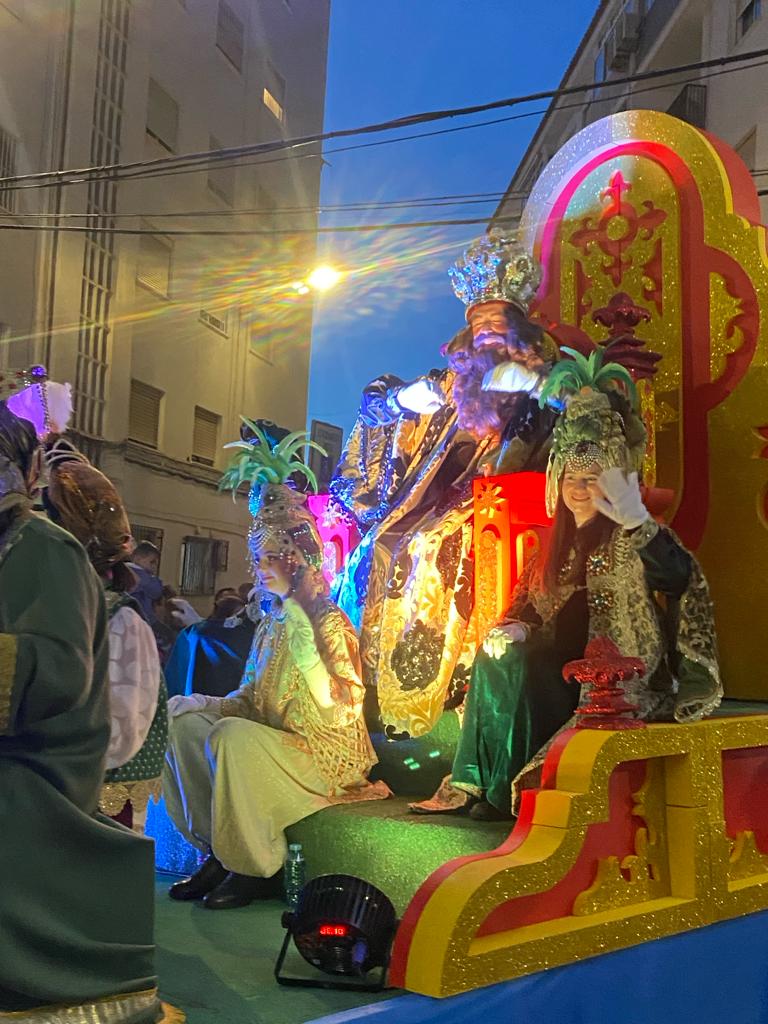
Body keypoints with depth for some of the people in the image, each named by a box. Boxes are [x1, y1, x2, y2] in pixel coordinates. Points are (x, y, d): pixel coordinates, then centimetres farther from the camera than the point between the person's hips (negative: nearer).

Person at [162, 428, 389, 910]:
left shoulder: (329, 622, -11)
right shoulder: (271, 624, 12)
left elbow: (339, 710, -21)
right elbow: (249, 702, 13)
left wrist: (305, 643, -27)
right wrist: (205, 704, -6)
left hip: (325, 756, -8)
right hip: (273, 747, 8)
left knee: (235, 736, -31)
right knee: (186, 718, -6)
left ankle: (259, 868, -14)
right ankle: (220, 851, -4)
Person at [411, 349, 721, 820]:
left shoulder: (631, 538, -9)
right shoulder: (558, 541, 12)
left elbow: (681, 578, -30)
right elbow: (528, 602, 18)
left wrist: (636, 518, -40)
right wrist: (513, 628, -5)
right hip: (564, 666, 7)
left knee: (518, 670, -27)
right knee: (496, 658, -16)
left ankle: (507, 792, -18)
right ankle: (472, 784, -16)